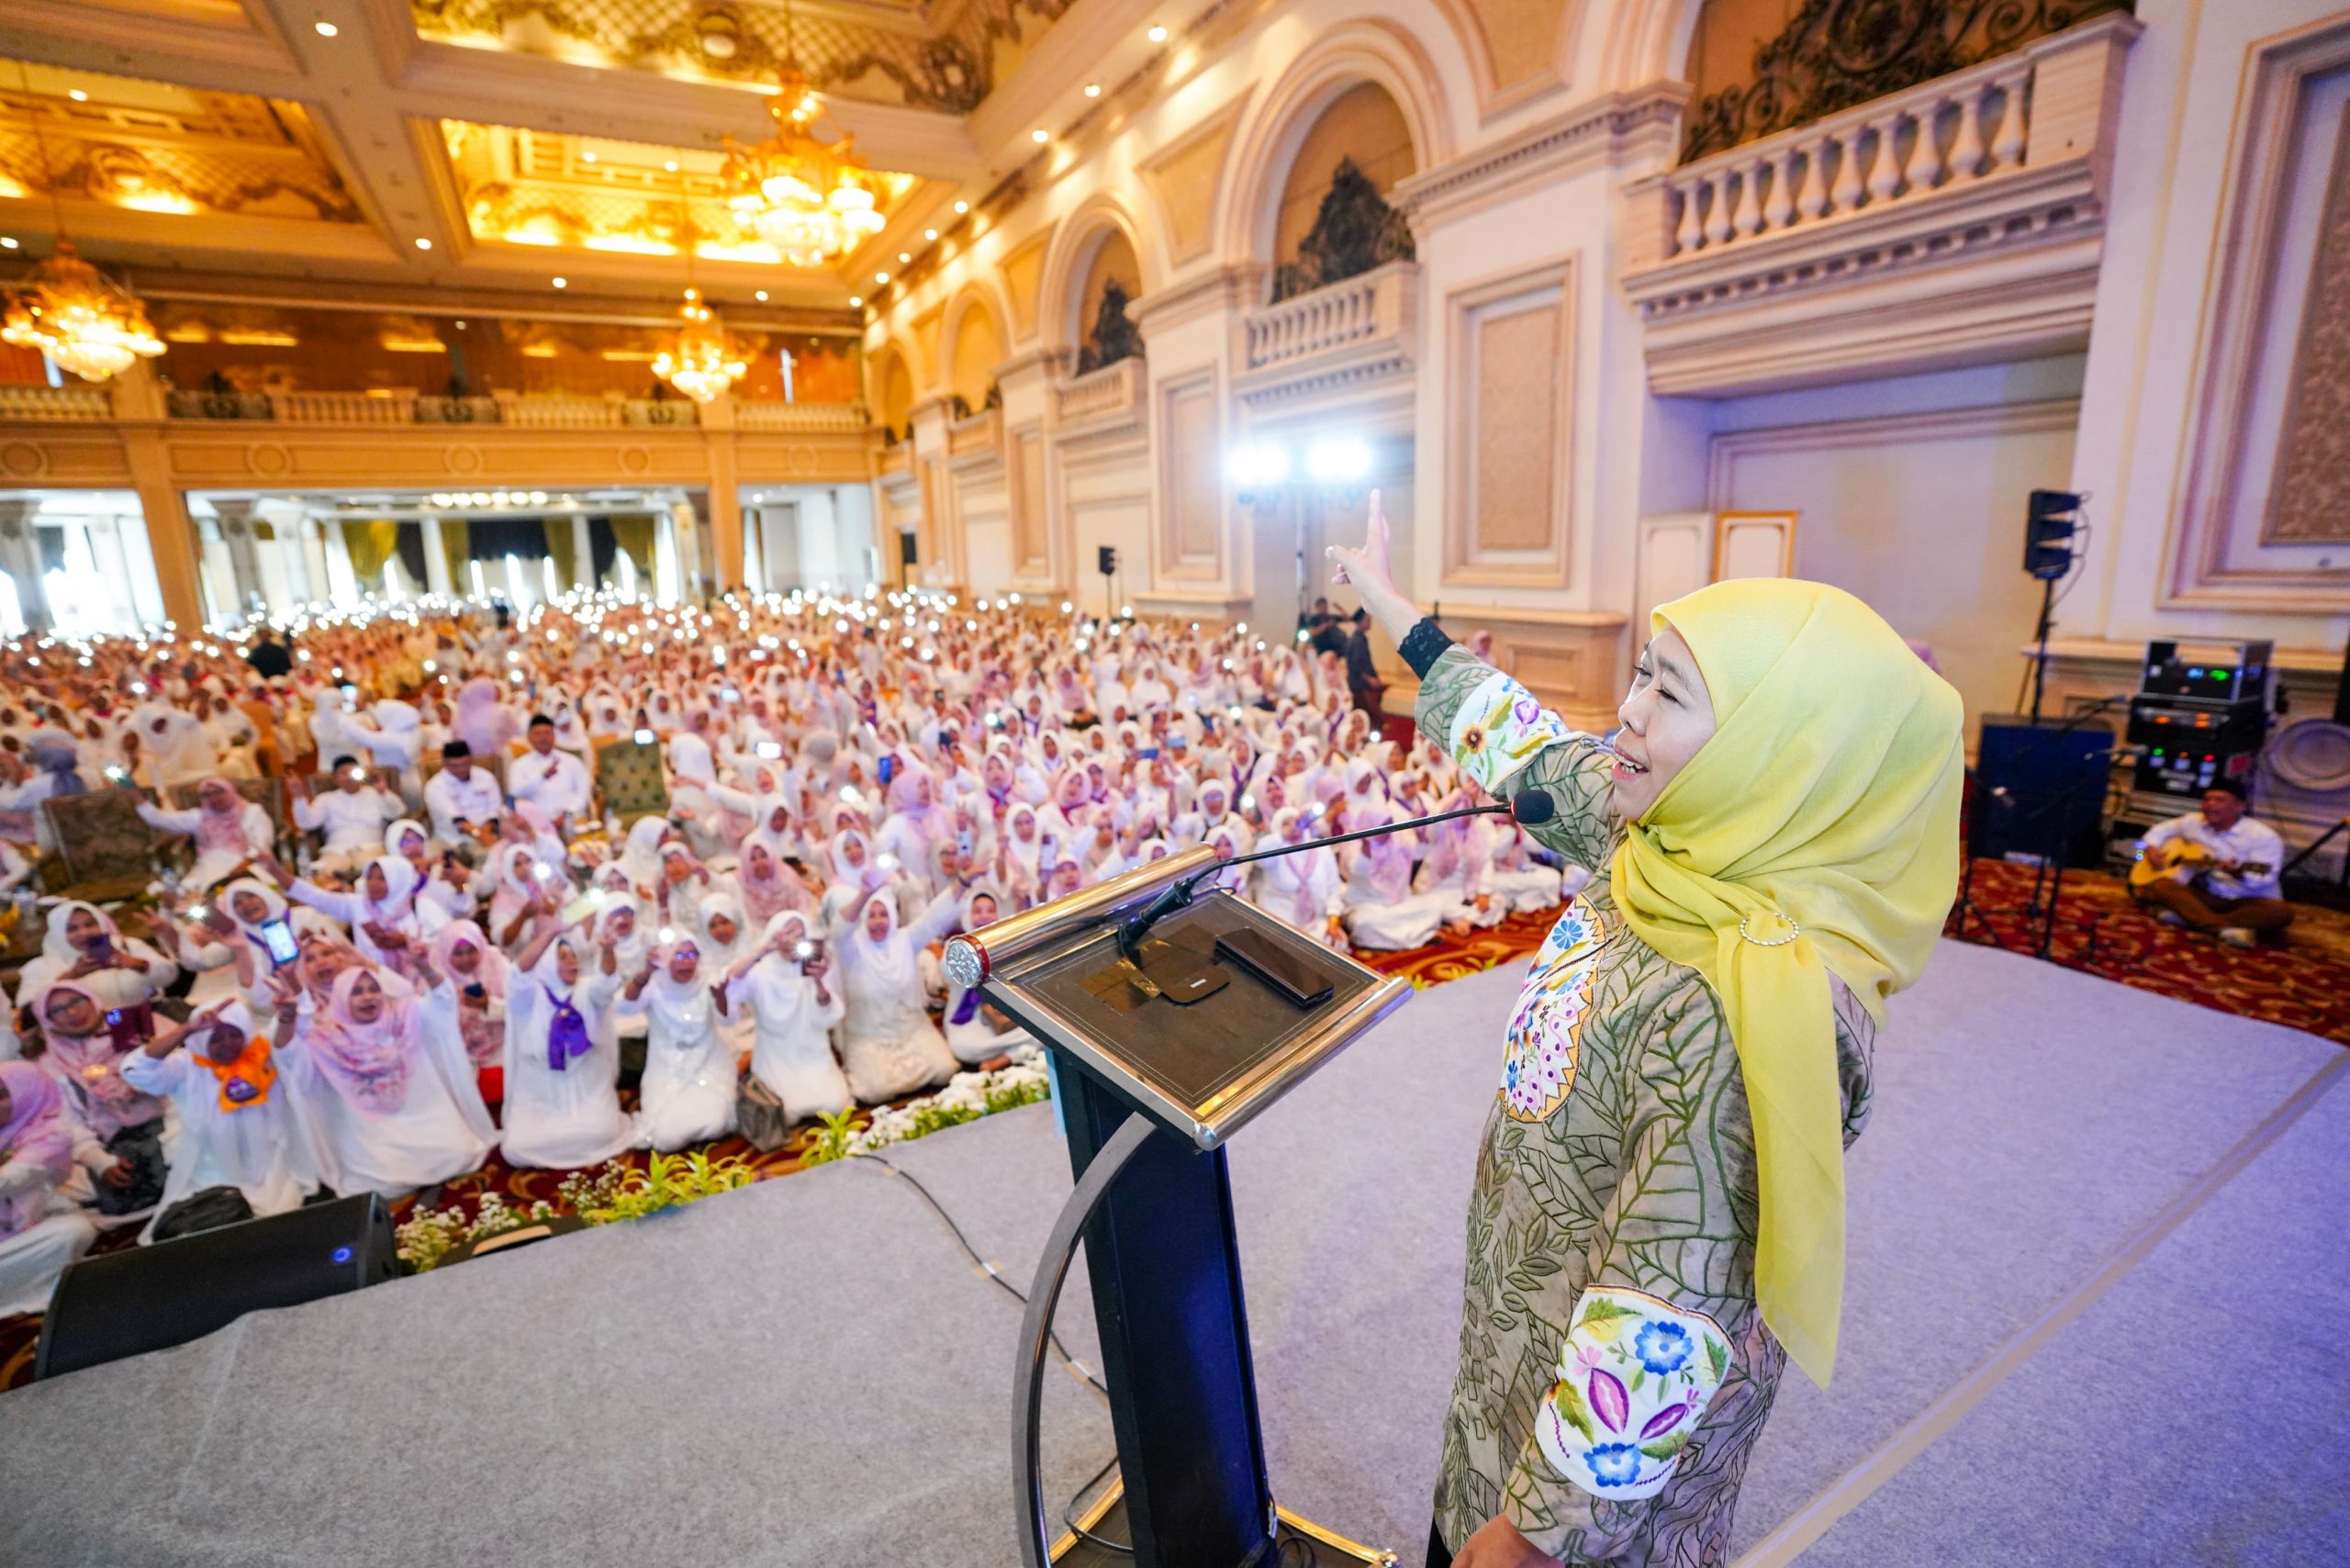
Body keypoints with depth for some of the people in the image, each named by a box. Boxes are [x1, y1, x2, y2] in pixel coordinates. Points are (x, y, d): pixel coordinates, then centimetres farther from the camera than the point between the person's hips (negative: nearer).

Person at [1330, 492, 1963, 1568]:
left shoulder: (1753, 1014, -38)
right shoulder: (1681, 845, -14)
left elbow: (1661, 1330, -32)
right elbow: (1525, 748, 1)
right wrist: (1387, 604, 11)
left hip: (1613, 1393, -6)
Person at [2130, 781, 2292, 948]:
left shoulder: (2264, 837, -12)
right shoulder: (2193, 822, 2)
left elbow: (2263, 881, -20)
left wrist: (2237, 872, -42)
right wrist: (2151, 848, -1)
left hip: (2247, 901, -3)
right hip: (2206, 895, 3)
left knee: (2282, 912, -35)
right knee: (2159, 885, -22)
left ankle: (2186, 918, -40)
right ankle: (2225, 929, -35)